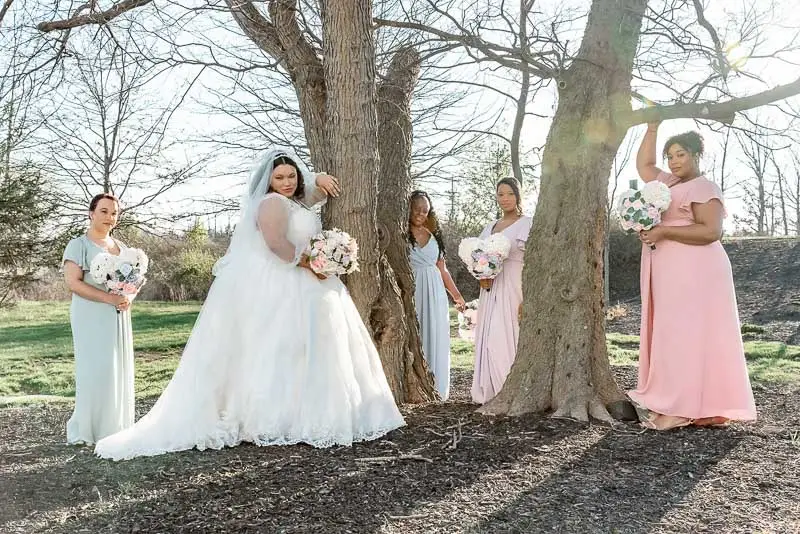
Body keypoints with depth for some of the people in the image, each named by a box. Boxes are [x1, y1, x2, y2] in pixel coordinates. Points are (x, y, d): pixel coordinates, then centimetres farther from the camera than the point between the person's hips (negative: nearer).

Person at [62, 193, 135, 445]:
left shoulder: (120, 247, 15)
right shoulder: (78, 245, -4)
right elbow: (73, 282, -15)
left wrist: (128, 298, -3)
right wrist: (110, 298, -21)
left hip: (118, 317, 6)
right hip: (91, 317, -6)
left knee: (120, 370, 6)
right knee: (95, 370, -8)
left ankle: (115, 427, 13)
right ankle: (87, 430, 0)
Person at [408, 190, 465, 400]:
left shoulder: (434, 235, 15)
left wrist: (457, 294, 20)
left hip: (435, 293, 4)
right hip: (411, 292, -4)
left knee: (435, 340, 4)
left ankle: (436, 389, 11)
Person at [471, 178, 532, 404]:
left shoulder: (527, 225, -2)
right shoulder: (490, 227, 18)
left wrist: (527, 298, -19)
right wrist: (481, 277, -3)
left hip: (514, 289, -6)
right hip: (491, 289, 6)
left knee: (507, 338, -9)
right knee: (488, 338, 4)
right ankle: (491, 392, 13)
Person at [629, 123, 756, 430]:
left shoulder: (703, 188, -7)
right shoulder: (669, 183, 18)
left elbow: (711, 231, -18)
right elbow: (643, 164, 28)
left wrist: (663, 232, -19)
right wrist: (653, 127, 22)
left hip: (693, 274, -9)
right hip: (670, 275, 9)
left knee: (686, 336, -10)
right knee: (672, 337, 7)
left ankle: (682, 409, -9)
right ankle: (675, 404, 10)